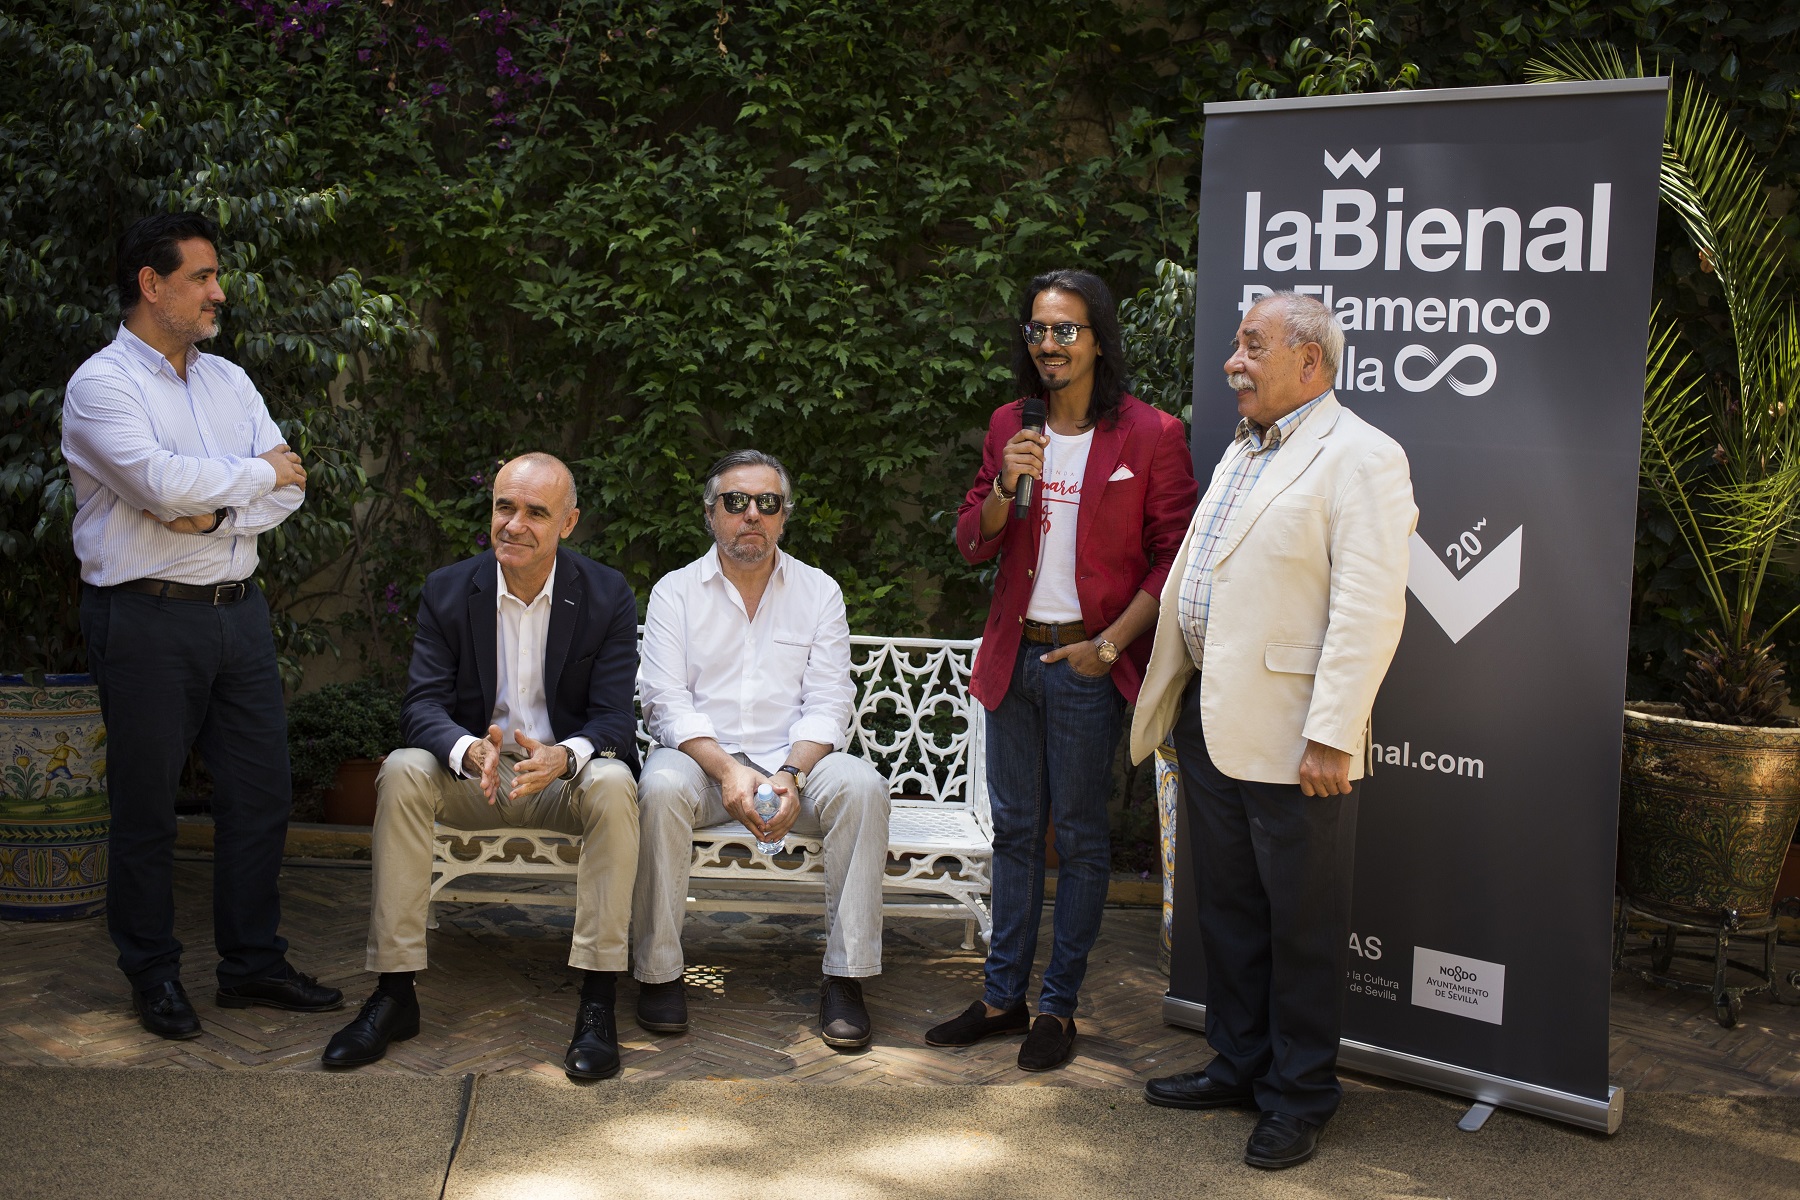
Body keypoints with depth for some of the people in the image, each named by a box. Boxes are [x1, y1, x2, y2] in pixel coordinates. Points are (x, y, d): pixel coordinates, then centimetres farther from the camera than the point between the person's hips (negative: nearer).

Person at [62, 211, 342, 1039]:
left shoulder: (229, 379, 14)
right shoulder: (102, 385, -7)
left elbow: (289, 485, 6)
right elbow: (162, 481, -22)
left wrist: (216, 511, -12)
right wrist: (259, 474, -7)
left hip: (238, 611, 7)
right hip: (147, 620, -6)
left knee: (260, 790, 9)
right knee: (146, 805, 4)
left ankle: (253, 962, 21)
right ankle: (153, 976, 18)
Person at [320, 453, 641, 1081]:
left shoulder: (608, 596, -7)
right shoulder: (447, 590, -3)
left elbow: (613, 718, -12)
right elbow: (422, 704, -11)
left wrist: (564, 757, -37)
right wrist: (471, 751, -35)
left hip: (563, 776, -1)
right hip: (471, 773, 2)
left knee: (613, 783, -34)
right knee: (401, 771, -28)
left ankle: (597, 1003, -29)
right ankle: (394, 992, -23)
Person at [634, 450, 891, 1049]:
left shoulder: (820, 591, 10)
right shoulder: (675, 591, 7)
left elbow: (828, 703, 1)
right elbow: (667, 702, -4)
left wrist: (791, 775, -18)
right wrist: (727, 771, -21)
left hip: (793, 760, 1)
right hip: (701, 757, -1)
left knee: (863, 785, -28)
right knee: (662, 787, -34)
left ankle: (845, 976, -21)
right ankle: (658, 970, -19)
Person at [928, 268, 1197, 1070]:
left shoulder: (1150, 435, -7)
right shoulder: (1008, 428, 8)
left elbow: (1174, 557, -7)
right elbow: (972, 545, 9)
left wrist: (1108, 645, -13)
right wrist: (1005, 488, -11)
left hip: (1087, 662, -5)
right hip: (1014, 655, 5)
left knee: (1080, 837, 4)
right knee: (1014, 830, 12)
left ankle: (1059, 1006, 16)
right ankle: (1003, 996, 23)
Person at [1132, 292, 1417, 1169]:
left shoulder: (1360, 458, -11)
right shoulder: (1243, 451, 17)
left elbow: (1368, 611, -18)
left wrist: (1330, 736, -22)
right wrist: (1177, 699, 18)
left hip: (1289, 738, -8)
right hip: (1212, 720, 9)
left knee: (1302, 925, 4)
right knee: (1228, 909, 18)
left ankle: (1300, 1098, 18)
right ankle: (1239, 1066, 32)